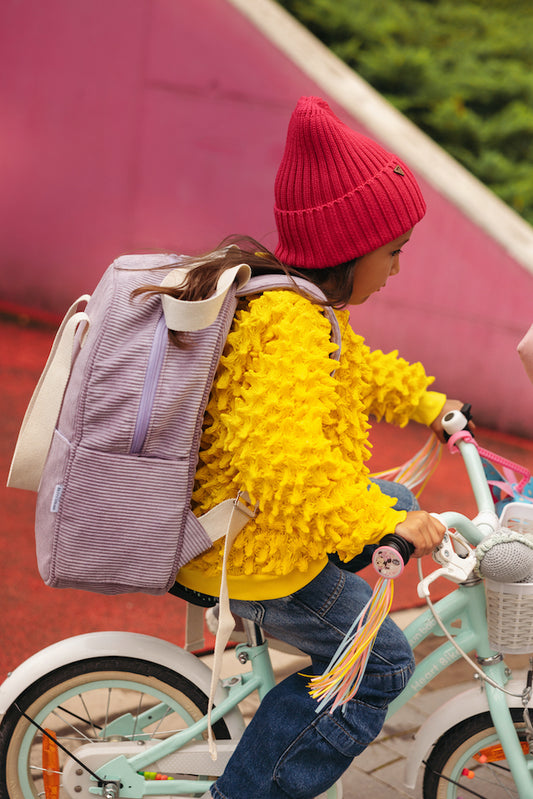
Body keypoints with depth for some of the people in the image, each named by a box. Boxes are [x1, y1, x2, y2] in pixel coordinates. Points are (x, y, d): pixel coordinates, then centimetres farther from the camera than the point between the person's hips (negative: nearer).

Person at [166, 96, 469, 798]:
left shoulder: (275, 291, 5)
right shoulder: (294, 323, -29)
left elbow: (352, 367, 23)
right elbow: (280, 457, -42)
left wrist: (423, 403, 25)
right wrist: (381, 526, -38)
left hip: (218, 519, 10)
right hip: (257, 555, -10)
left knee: (395, 505, 26)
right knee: (379, 664, 3)